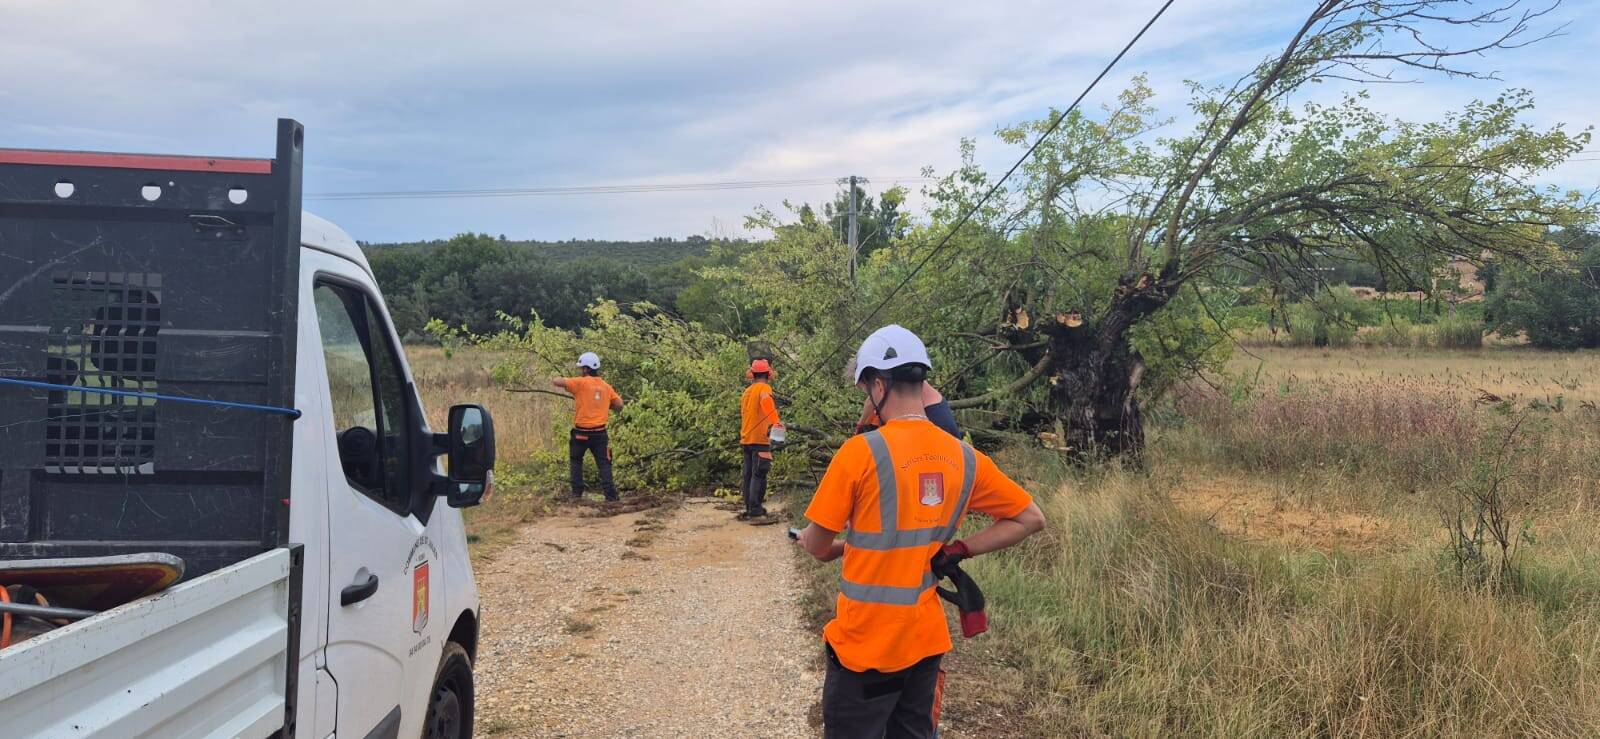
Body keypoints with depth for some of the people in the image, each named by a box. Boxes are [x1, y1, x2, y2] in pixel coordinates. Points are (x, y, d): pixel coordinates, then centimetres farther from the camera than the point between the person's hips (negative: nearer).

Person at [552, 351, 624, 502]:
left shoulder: (581, 382, -9)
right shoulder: (606, 386, 6)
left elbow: (556, 381, -11)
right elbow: (619, 405, 9)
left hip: (581, 432, -3)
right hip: (599, 433, 3)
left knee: (576, 461, 17)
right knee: (604, 463, 4)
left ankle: (577, 492, 13)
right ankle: (610, 494, -8)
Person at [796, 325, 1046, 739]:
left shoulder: (861, 452, -16)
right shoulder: (964, 457, 0)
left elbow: (818, 546, -8)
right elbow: (1030, 519, 8)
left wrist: (823, 545, 15)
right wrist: (957, 551, 6)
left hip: (864, 644, -5)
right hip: (926, 640, 5)